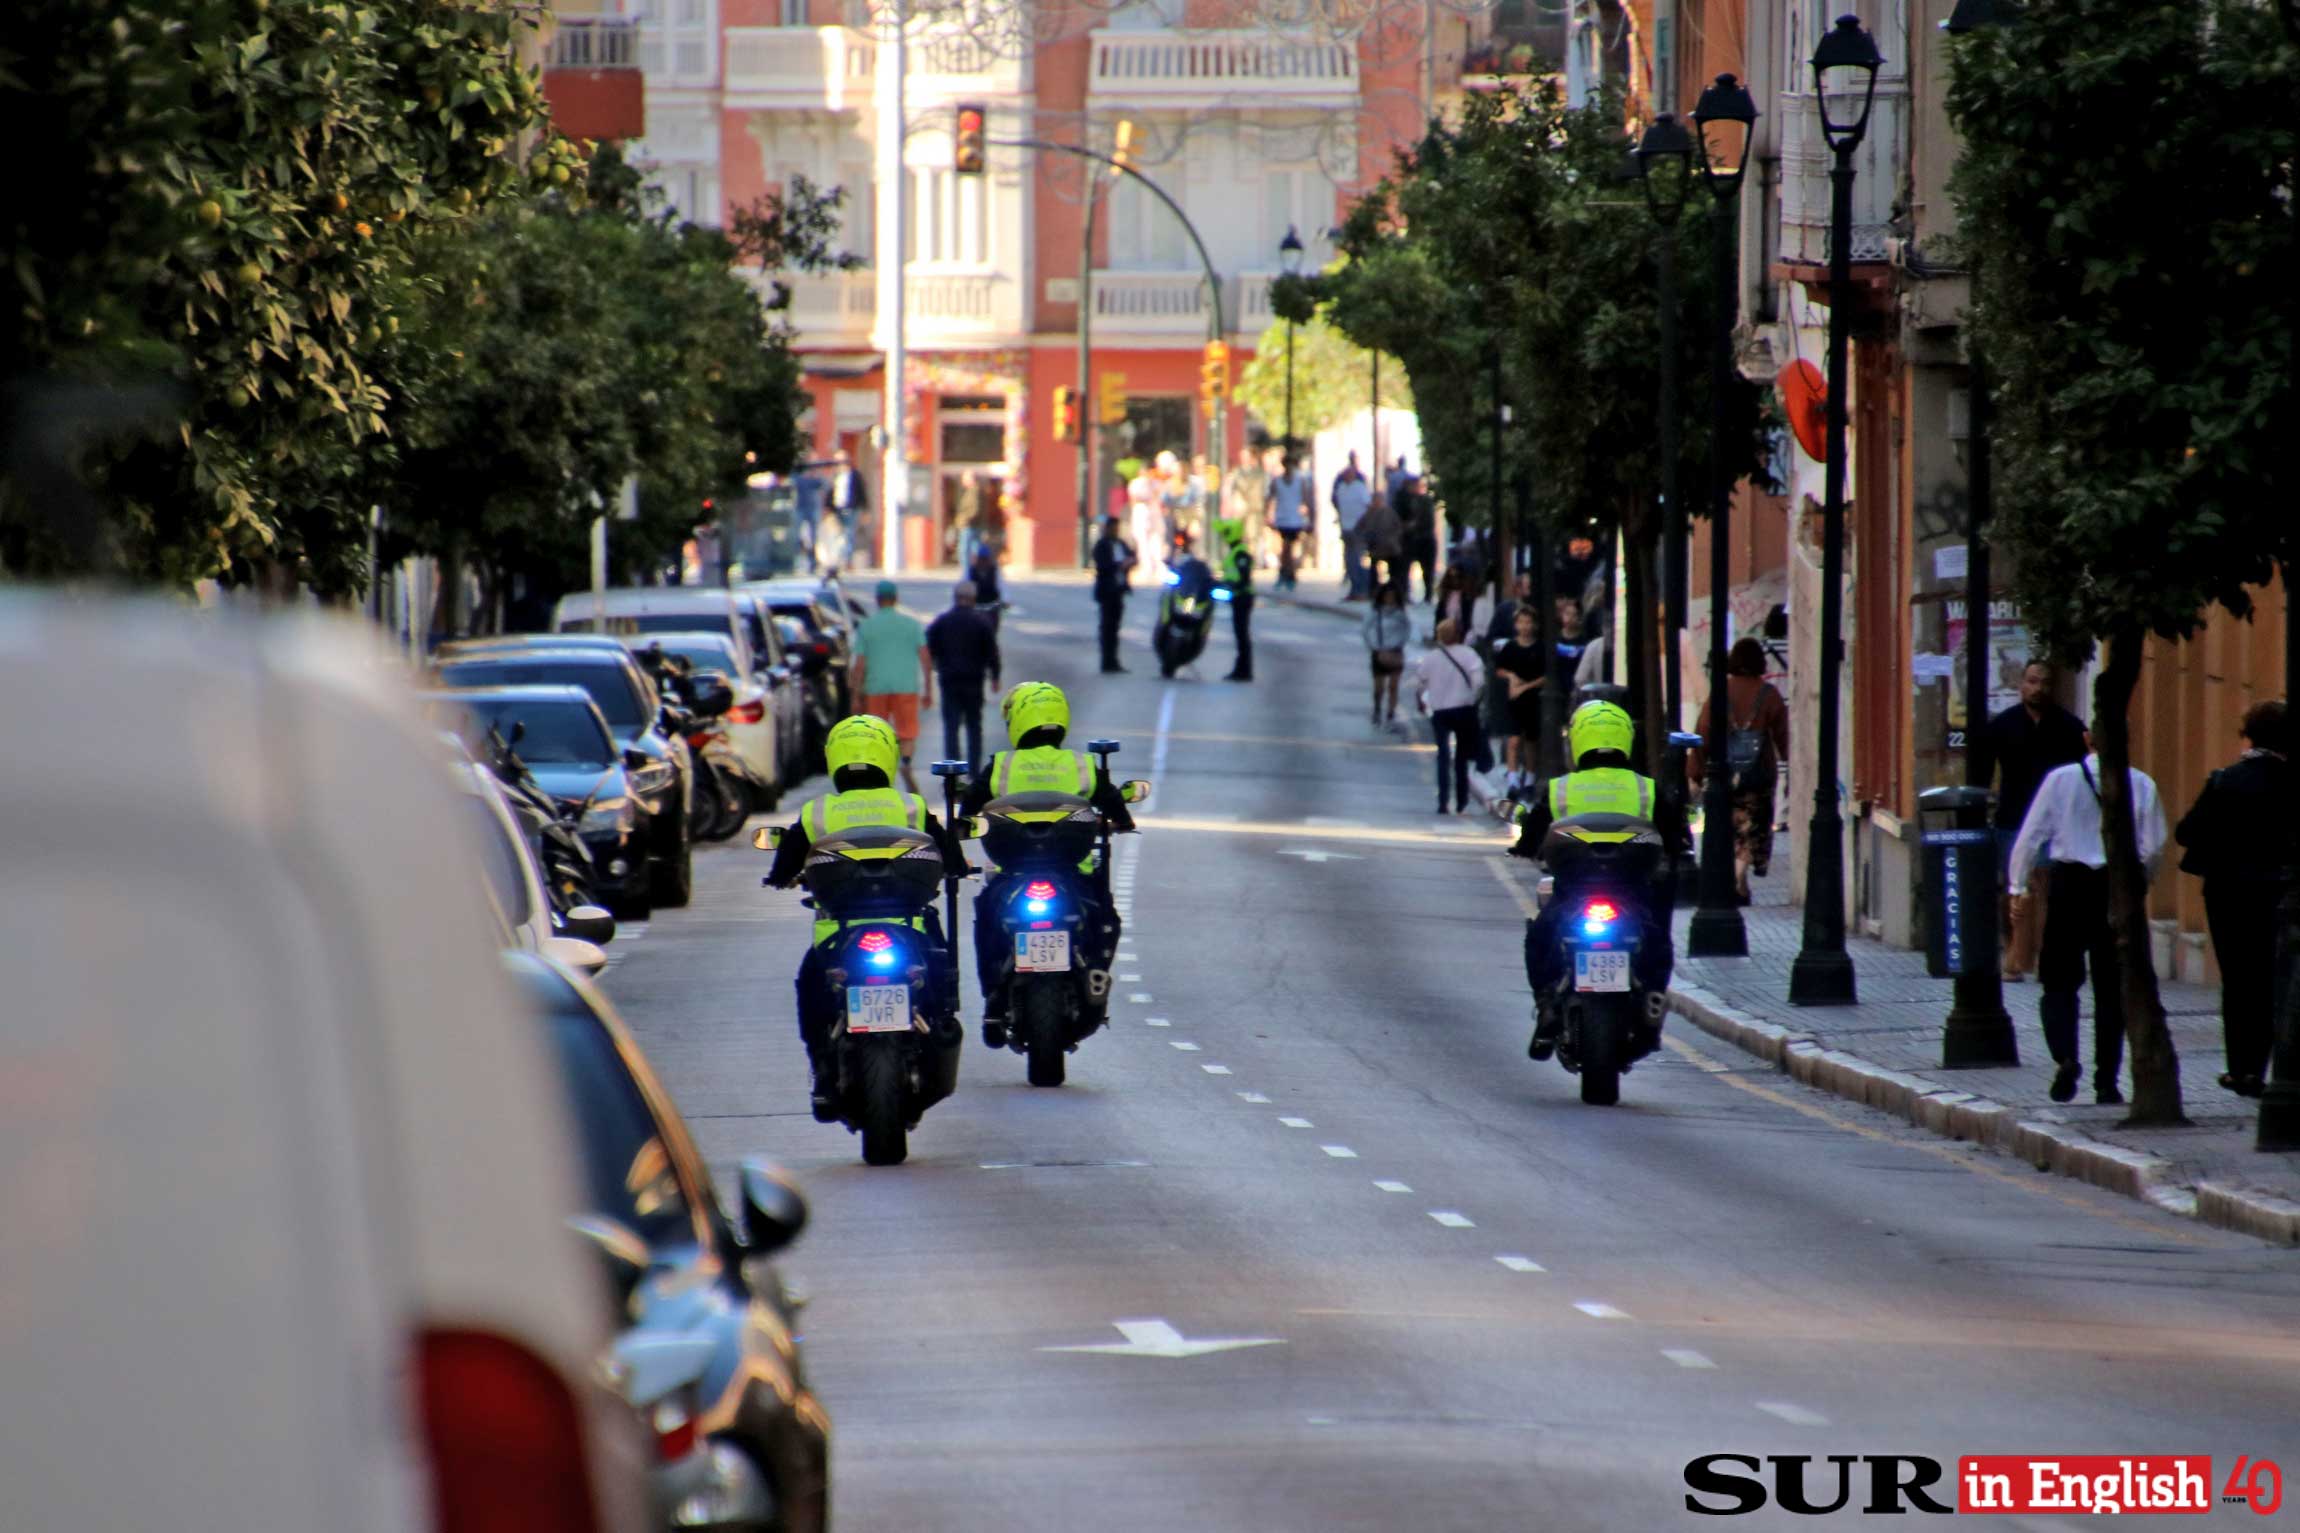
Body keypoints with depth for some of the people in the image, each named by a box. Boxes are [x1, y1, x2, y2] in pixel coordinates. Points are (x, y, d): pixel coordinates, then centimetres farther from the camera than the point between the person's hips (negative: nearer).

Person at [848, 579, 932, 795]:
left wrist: (856, 695, 4)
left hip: (876, 688, 0)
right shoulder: (911, 624, 4)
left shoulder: (865, 627, 3)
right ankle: (906, 762, -29)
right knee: (908, 733, 0)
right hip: (907, 686, 0)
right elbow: (924, 658, 2)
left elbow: (860, 664, 0)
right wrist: (928, 690, 7)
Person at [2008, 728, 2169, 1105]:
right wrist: (2139, 881, 16)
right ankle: (2106, 1081, 8)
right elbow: (2154, 845, -2)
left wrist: (2018, 884, 7)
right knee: (2111, 987, 9)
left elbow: (2030, 835, -2)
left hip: (2069, 881, -1)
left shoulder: (2061, 779, -3)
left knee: (2059, 980, 7)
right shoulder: (2142, 785, -2)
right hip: (2119, 886, 1)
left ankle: (2065, 1057, -17)